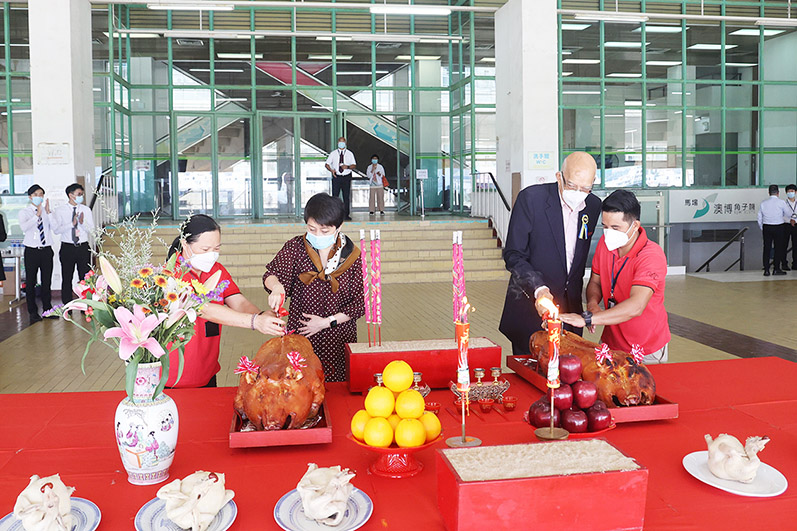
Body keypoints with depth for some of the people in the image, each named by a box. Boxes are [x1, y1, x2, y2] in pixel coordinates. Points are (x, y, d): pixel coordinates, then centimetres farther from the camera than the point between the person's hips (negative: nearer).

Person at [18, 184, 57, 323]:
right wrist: (37, 214, -24)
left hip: (46, 249, 2)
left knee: (47, 281, 9)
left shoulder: (47, 211, 7)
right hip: (31, 250, -2)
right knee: (31, 282, 4)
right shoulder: (24, 212, 0)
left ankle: (47, 309, 21)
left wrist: (48, 212, -16)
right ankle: (33, 312, 14)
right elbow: (24, 227, -19)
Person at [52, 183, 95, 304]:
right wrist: (72, 224, -18)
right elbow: (56, 230, -8)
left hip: (83, 247, 1)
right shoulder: (60, 210, 1)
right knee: (67, 279, 5)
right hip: (67, 248, -1)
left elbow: (91, 229, 0)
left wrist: (82, 222, -18)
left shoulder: (86, 210, 6)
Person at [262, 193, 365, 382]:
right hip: (300, 337, 1)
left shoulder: (352, 255, -4)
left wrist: (327, 321, -10)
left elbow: (360, 303, -3)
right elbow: (273, 273, -12)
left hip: (339, 340, 0)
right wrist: (276, 286, -36)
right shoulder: (295, 248, 0)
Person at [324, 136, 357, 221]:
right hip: (336, 177, 0)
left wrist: (348, 167, -18)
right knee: (335, 196, -4)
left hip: (347, 177, 1)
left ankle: (346, 215, 9)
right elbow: (327, 164, 6)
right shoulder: (333, 154, 6)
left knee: (347, 197, 2)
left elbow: (354, 165, 3)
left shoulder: (349, 154, 7)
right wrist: (331, 170, -15)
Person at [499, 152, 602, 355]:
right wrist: (538, 289, -26)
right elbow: (513, 255, -13)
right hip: (531, 307, -4)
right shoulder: (531, 198, -13)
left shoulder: (594, 205, 2)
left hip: (570, 307, 4)